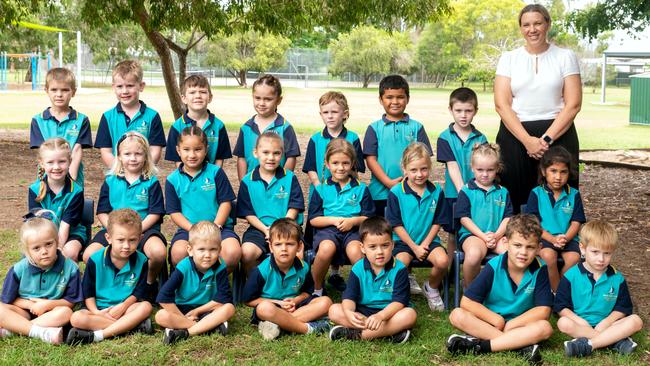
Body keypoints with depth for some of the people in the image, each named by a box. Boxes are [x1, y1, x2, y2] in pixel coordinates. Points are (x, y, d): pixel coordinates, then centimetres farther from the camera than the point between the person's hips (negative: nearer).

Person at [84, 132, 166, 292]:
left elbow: (155, 213, -1)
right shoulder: (110, 182, 12)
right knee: (89, 255, -23)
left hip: (144, 229, -2)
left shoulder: (151, 183, 6)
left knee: (158, 252, -34)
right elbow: (102, 213, 8)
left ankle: (150, 282, -1)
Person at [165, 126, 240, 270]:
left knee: (233, 252, -29)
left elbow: (225, 203, 1)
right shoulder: (173, 180, 5)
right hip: (188, 228, 0)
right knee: (179, 252, -32)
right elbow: (174, 212, 3)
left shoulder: (216, 173, 3)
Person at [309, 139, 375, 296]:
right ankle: (317, 289, -10)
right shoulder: (321, 189, 10)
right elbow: (313, 219, 6)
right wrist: (334, 220, -10)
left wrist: (353, 221, -11)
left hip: (353, 230, 0)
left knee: (355, 251, -35)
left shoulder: (361, 189, 11)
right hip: (327, 229, 0)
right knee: (326, 248, -35)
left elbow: (368, 217, 9)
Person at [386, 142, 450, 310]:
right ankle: (407, 281, 7)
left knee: (442, 261, -26)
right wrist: (414, 247, -10)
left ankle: (431, 288, 6)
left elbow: (437, 222, 4)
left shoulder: (436, 191, 1)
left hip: (428, 240, 2)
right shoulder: (396, 193, -7)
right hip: (404, 241, -2)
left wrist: (425, 244, -8)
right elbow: (396, 225, -6)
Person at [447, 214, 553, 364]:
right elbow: (467, 301, -14)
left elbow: (543, 310, -13)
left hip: (520, 325, 0)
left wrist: (509, 325, -18)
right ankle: (521, 345, -31)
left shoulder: (540, 270, -11)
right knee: (457, 315, -25)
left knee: (545, 328, -31)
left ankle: (479, 345, -31)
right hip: (490, 323, 0)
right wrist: (497, 320, -20)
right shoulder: (494, 266, -12)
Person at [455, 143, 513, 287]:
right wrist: (483, 236, -12)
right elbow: (464, 218, -2)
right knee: (474, 254, -36)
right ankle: (468, 288, -7)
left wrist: (497, 235, -10)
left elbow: (507, 217, 9)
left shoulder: (502, 192, 15)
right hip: (472, 234, -3)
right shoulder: (467, 191, 5)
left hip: (497, 235, 3)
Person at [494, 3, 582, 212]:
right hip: (515, 135, 1)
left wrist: (547, 139, -12)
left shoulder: (566, 57, 6)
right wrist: (528, 140, -12)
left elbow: (573, 104, -1)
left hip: (558, 134, -1)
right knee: (513, 196, -1)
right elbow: (502, 105, -1)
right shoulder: (508, 59, 8)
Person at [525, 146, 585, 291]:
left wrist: (565, 238, -16)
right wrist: (552, 239, -17)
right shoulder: (536, 193, 2)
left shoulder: (574, 195, 9)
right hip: (544, 237, -2)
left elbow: (576, 223, 4)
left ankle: (558, 289, -5)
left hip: (568, 238, 2)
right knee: (548, 256, -33)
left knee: (574, 258, -29)